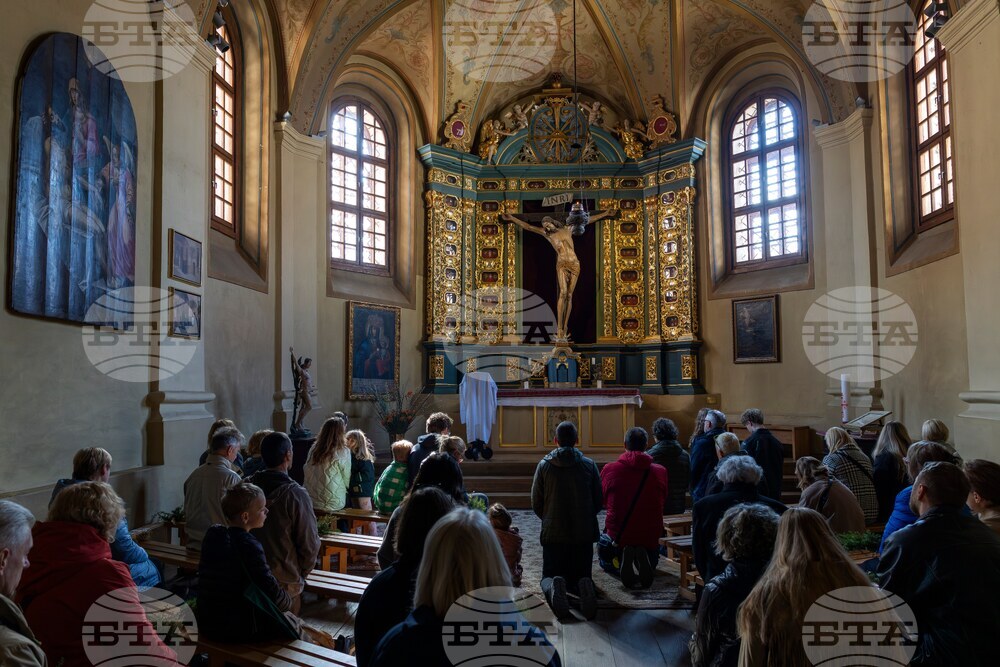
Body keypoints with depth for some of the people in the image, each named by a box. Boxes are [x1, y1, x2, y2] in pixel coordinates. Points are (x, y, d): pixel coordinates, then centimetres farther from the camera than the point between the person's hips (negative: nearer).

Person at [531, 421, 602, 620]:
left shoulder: (544, 465, -3)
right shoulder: (589, 465, -1)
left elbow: (536, 504, 1)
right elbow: (599, 501, 4)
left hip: (553, 534, -1)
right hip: (584, 534, 1)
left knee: (549, 577, 13)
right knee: (581, 575, 15)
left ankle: (553, 587, -24)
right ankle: (584, 586, -22)